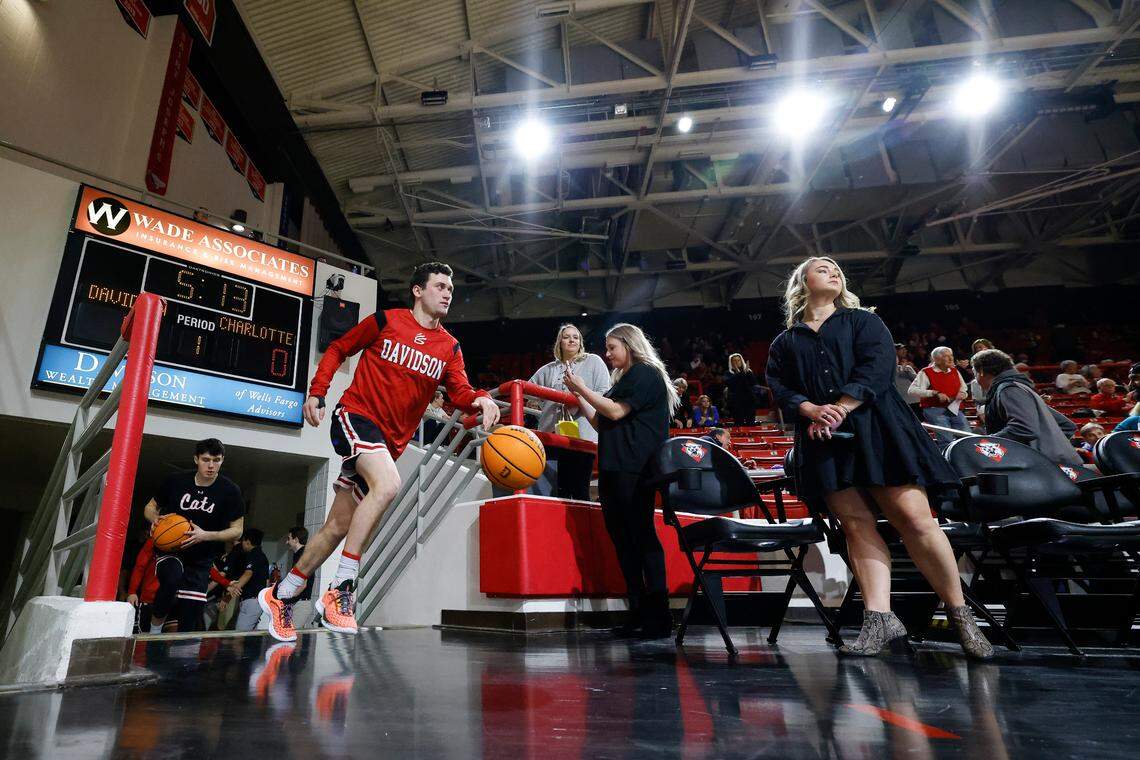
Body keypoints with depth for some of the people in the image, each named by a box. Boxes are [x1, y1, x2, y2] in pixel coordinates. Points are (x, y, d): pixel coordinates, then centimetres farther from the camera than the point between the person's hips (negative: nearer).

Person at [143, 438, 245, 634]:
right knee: (172, 579, -33)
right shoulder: (176, 481, -6)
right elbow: (150, 507, 10)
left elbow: (237, 529, -5)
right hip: (169, 549, -1)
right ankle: (154, 632, -12)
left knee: (190, 621, 0)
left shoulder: (230, 491, -9)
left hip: (200, 559, 1)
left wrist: (205, 535, -21)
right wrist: (156, 519, -14)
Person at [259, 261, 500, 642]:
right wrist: (316, 393, 0)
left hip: (391, 440, 5)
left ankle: (280, 595, 26)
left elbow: (460, 390, -5)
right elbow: (338, 350, 9)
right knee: (388, 484, -32)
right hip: (356, 415, -5)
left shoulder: (450, 347, 8)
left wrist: (480, 400, -27)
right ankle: (340, 589, -22)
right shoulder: (385, 321, -1)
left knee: (338, 526, 8)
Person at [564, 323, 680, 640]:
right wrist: (578, 397, 19)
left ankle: (658, 618, -2)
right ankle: (639, 615, 12)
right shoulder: (623, 381, 24)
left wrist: (583, 388, -3)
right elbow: (601, 424, 24)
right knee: (623, 540, 6)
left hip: (634, 469, -9)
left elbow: (616, 412, -12)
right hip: (614, 469, 9)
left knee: (642, 537, -8)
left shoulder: (646, 374, -2)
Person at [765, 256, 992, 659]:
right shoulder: (785, 343, 20)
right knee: (856, 524, -6)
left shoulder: (864, 321, 17)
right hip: (823, 437, 1)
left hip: (876, 427, -1)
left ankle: (960, 614, 5)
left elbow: (877, 366, -1)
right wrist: (812, 410, -13)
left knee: (914, 517, -8)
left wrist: (840, 409, -13)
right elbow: (781, 389, 8)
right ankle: (879, 618, -6)